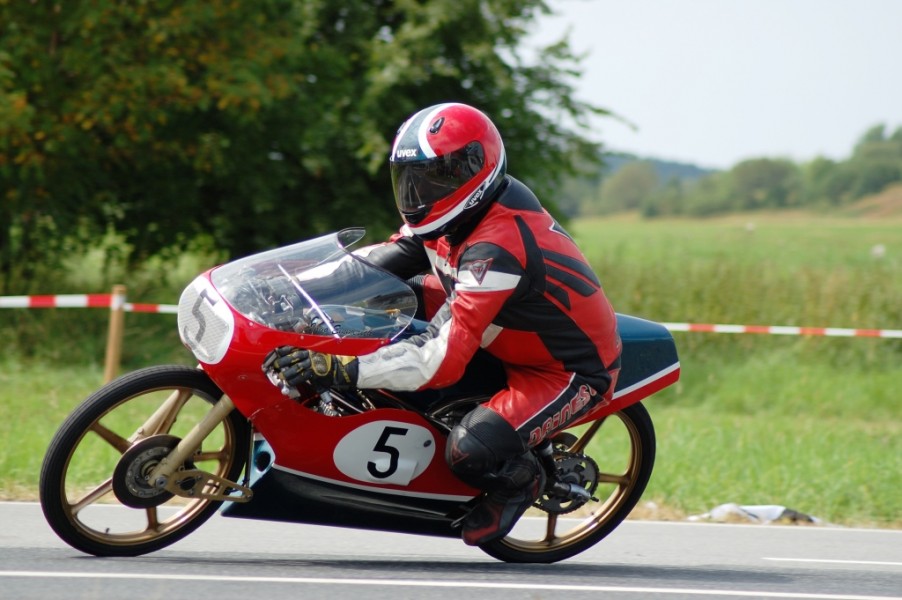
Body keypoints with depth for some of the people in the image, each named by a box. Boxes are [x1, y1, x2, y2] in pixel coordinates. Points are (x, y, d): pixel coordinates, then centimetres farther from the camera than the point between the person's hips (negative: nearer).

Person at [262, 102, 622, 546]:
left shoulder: (497, 249, -34)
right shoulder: (466, 211, -7)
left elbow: (441, 359, -41)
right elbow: (393, 257, 8)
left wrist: (339, 371, -46)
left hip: (572, 372, -9)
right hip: (512, 338, 9)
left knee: (472, 452, -31)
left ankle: (520, 479, 4)